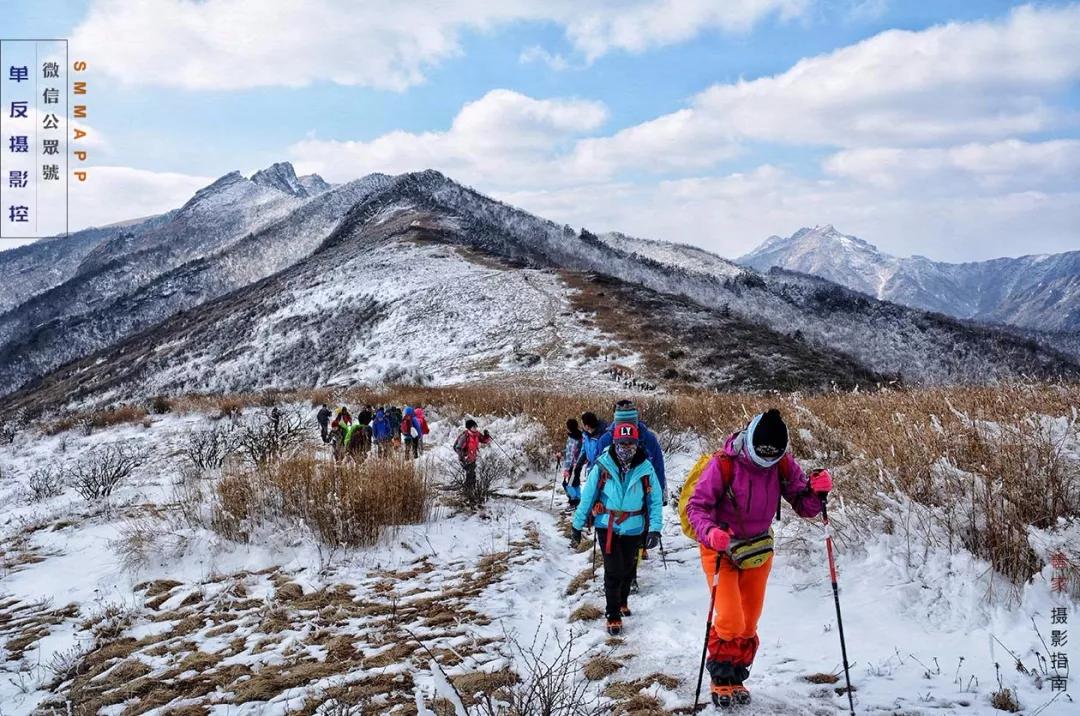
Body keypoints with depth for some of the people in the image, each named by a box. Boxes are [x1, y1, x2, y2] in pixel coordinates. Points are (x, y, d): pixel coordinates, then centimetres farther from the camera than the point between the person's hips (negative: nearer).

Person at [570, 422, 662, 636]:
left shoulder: (646, 468, -9)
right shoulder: (602, 466, -12)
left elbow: (655, 500, -2)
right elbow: (587, 497, -5)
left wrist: (655, 528, -10)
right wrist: (577, 526, -2)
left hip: (633, 528, 2)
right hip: (607, 526, -2)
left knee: (628, 570, 16)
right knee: (613, 571, -5)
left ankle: (622, 601, 43)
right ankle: (613, 615, 10)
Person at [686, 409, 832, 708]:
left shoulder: (783, 465, -11)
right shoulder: (723, 464, -24)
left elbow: (804, 507, -8)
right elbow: (696, 506, -21)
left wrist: (816, 491, -29)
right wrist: (710, 532, -40)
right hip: (720, 549, -4)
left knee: (749, 624, 12)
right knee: (730, 623, -12)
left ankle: (736, 679, 34)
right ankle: (721, 678, 14)